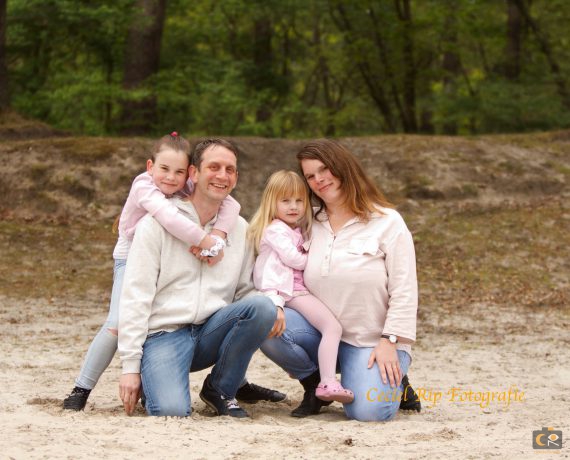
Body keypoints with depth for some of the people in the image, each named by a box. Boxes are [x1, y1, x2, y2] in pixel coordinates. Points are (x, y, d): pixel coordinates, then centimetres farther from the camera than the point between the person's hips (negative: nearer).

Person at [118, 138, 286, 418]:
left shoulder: (240, 229, 13)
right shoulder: (157, 224, -1)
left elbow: (245, 290, 17)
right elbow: (135, 297, -5)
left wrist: (270, 306, -9)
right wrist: (130, 366, -11)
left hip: (211, 332, 4)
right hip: (164, 334, -4)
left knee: (262, 307, -24)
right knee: (171, 411, -30)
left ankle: (220, 390, -4)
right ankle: (152, 381, 9)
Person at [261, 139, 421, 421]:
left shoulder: (387, 222, -3)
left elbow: (404, 290, -7)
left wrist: (390, 341, -15)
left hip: (373, 343, -4)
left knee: (368, 411, -27)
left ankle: (394, 382, 10)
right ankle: (315, 384, 2)